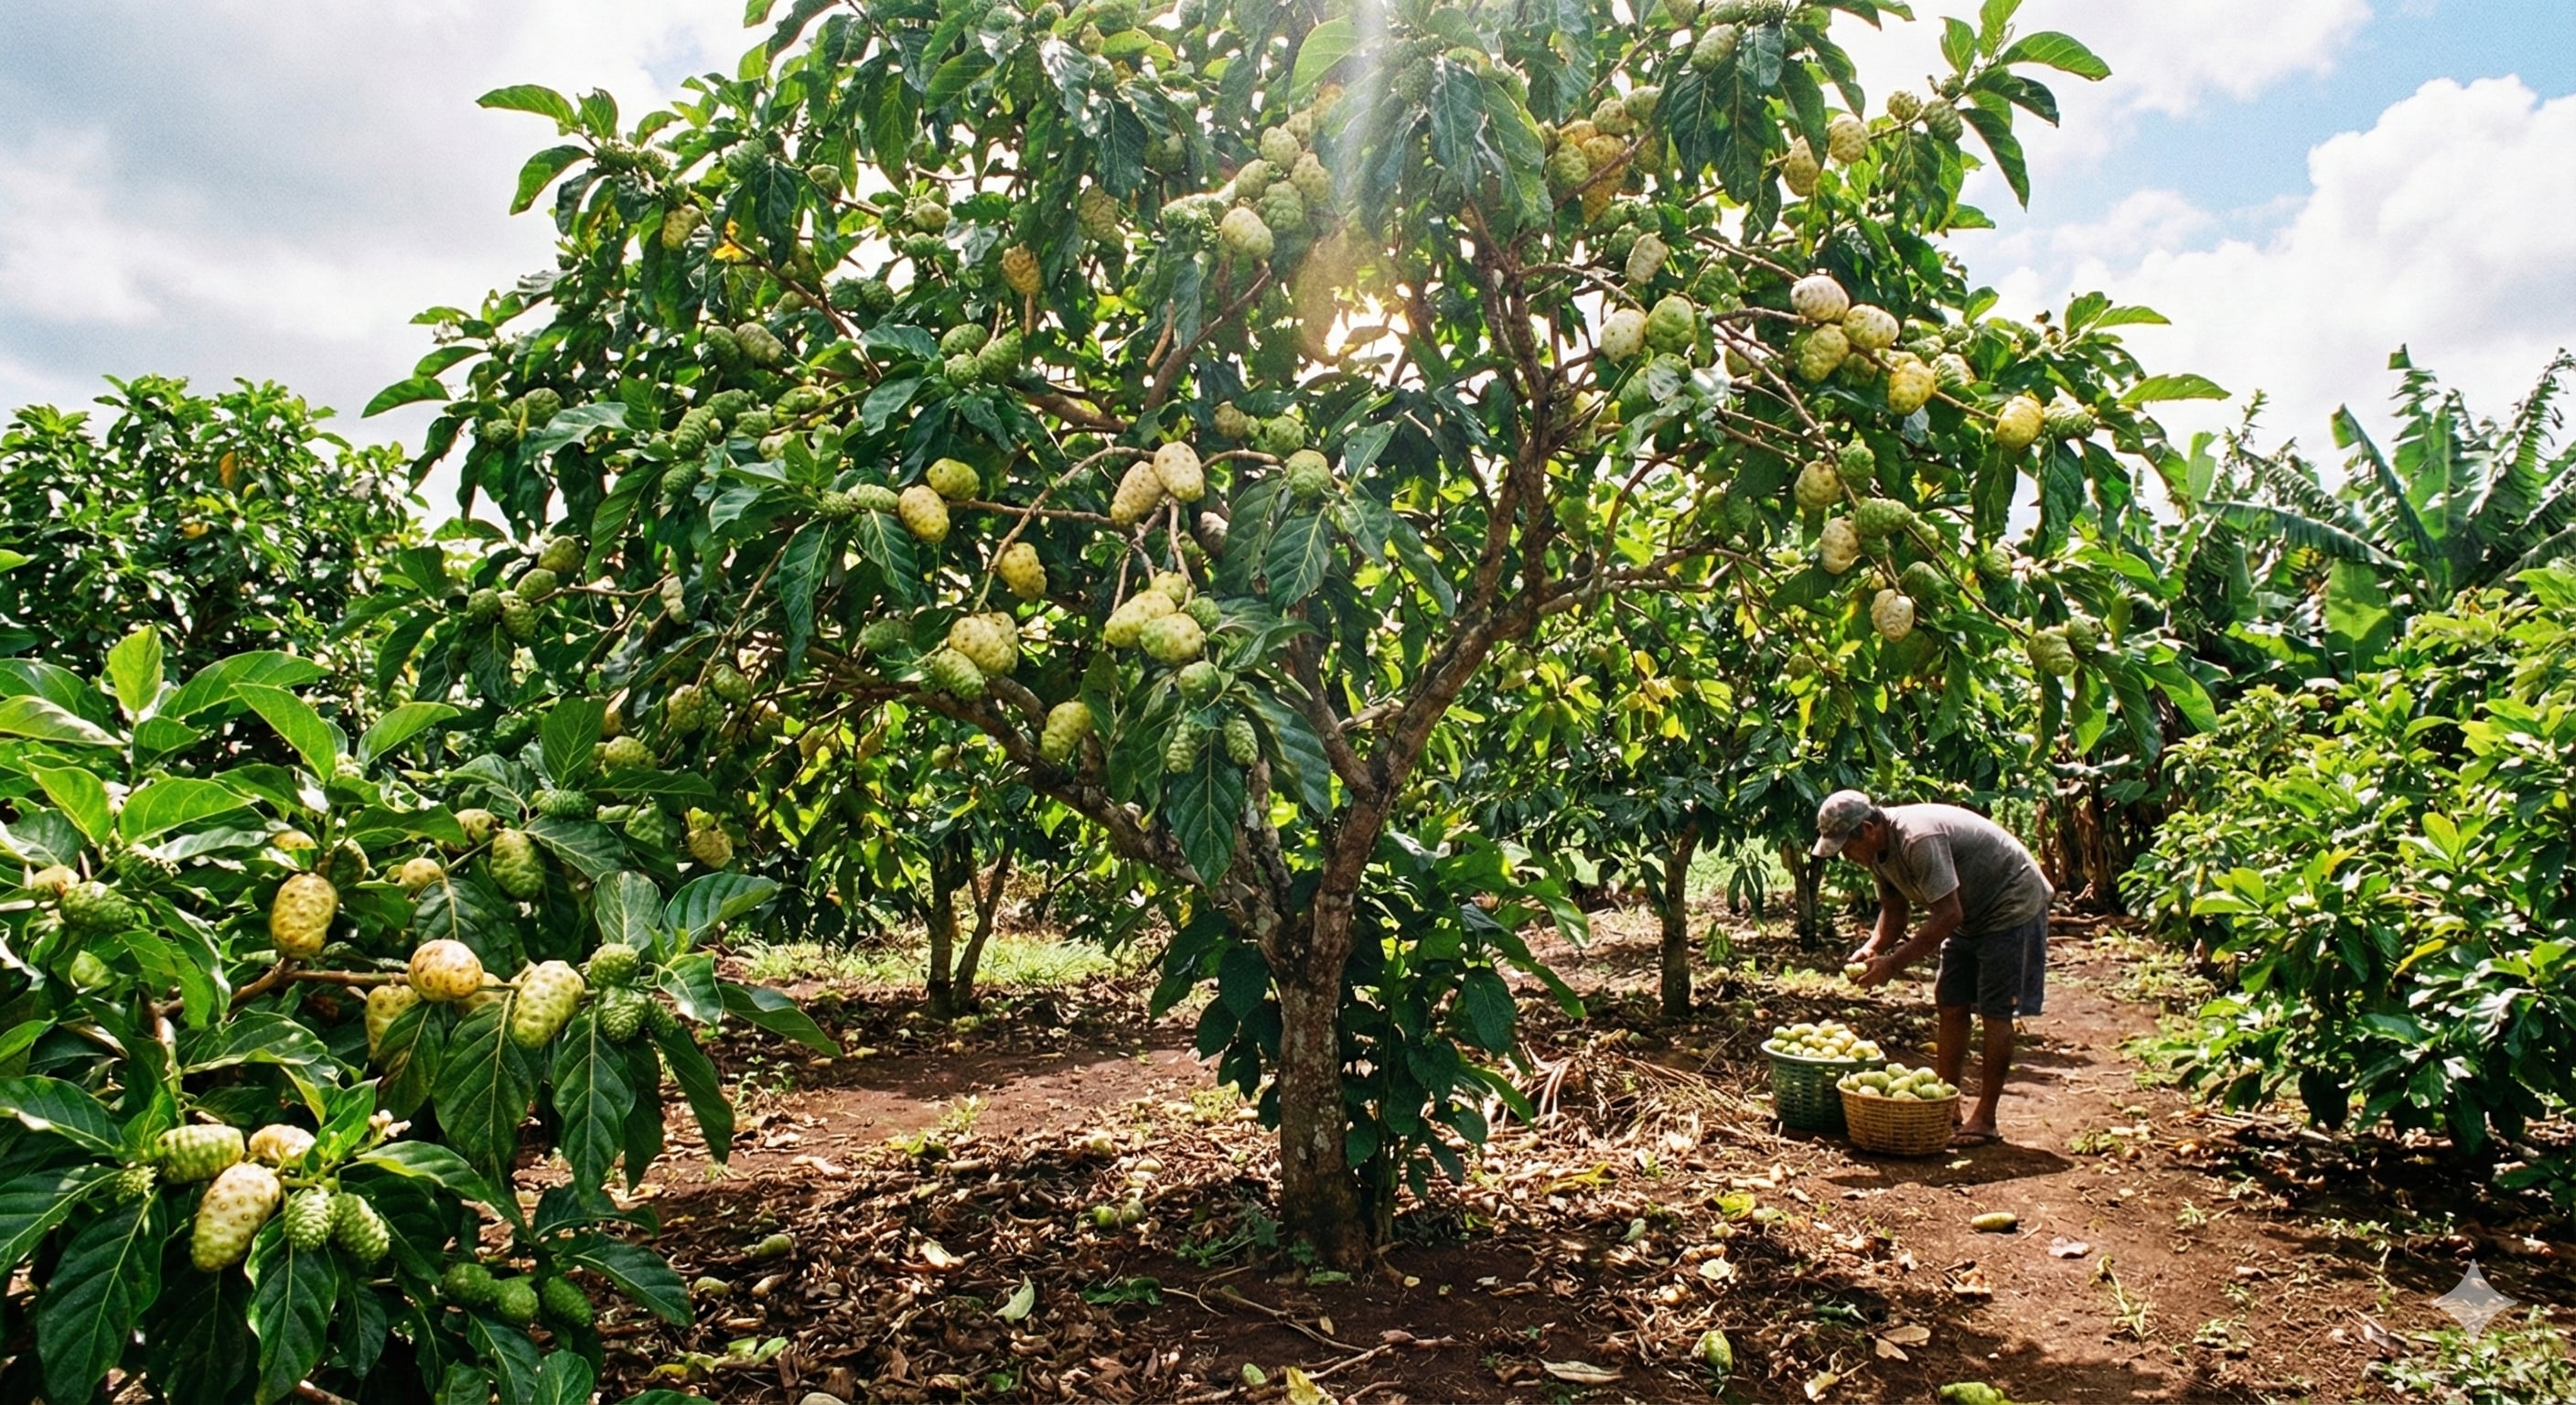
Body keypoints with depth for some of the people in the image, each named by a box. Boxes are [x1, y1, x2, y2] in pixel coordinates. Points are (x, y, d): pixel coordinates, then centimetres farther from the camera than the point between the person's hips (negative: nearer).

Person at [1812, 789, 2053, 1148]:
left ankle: (1985, 1118, -1)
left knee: (1995, 1011, -7)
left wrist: (1894, 963, -33)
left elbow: (1948, 915, -34)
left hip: (2011, 906, -9)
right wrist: (1872, 948, -13)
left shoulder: (1919, 839, -34)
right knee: (1951, 1005, 7)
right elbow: (1894, 911, 7)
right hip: (1971, 912, 9)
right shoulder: (1879, 849, -4)